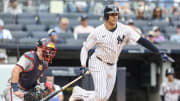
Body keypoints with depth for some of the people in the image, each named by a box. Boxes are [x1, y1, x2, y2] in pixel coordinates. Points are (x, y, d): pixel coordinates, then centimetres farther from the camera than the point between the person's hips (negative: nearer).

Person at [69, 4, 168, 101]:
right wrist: (83, 66, -15)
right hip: (98, 64, -5)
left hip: (112, 67, 5)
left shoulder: (124, 29, -8)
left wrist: (158, 52, -21)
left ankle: (78, 93, 31)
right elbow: (85, 48, -3)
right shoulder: (97, 32, -13)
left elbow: (141, 40, -13)